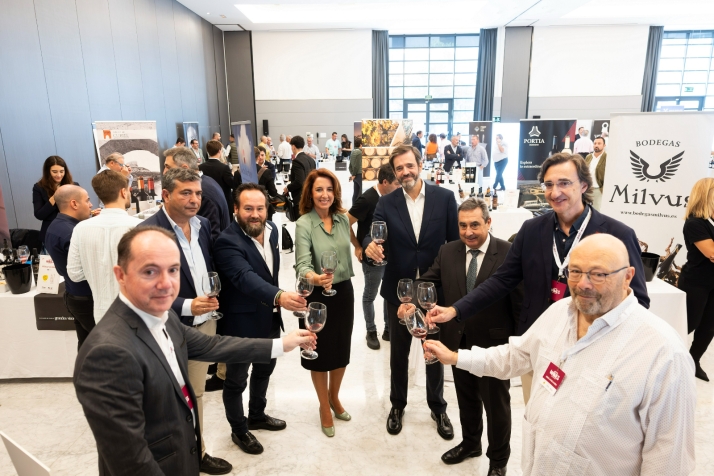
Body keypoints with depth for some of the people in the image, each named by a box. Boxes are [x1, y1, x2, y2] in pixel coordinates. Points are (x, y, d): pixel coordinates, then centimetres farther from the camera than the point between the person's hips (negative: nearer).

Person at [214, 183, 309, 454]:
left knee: (264, 370, 26)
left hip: (270, 318, 8)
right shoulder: (228, 242, -27)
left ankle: (257, 416, 50)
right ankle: (239, 430, 37)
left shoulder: (272, 229, -3)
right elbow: (246, 277, -42)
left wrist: (278, 297, 14)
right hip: (241, 323, -7)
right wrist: (278, 297, -57)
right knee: (236, 380, 13)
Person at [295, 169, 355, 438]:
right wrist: (315, 278, -44)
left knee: (341, 350, 17)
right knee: (320, 353, 11)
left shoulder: (343, 219, -1)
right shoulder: (303, 224, -16)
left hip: (344, 292, 5)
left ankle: (334, 398, 43)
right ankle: (324, 408, 33)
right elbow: (302, 264, -26)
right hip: (316, 295, -4)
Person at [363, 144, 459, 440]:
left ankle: (438, 407, 38)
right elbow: (373, 233, -16)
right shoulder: (386, 204, -3)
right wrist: (369, 245, -40)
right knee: (398, 352, 17)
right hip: (398, 290, 1)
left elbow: (456, 241, -5)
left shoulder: (445, 197, -6)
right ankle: (397, 405, 39)